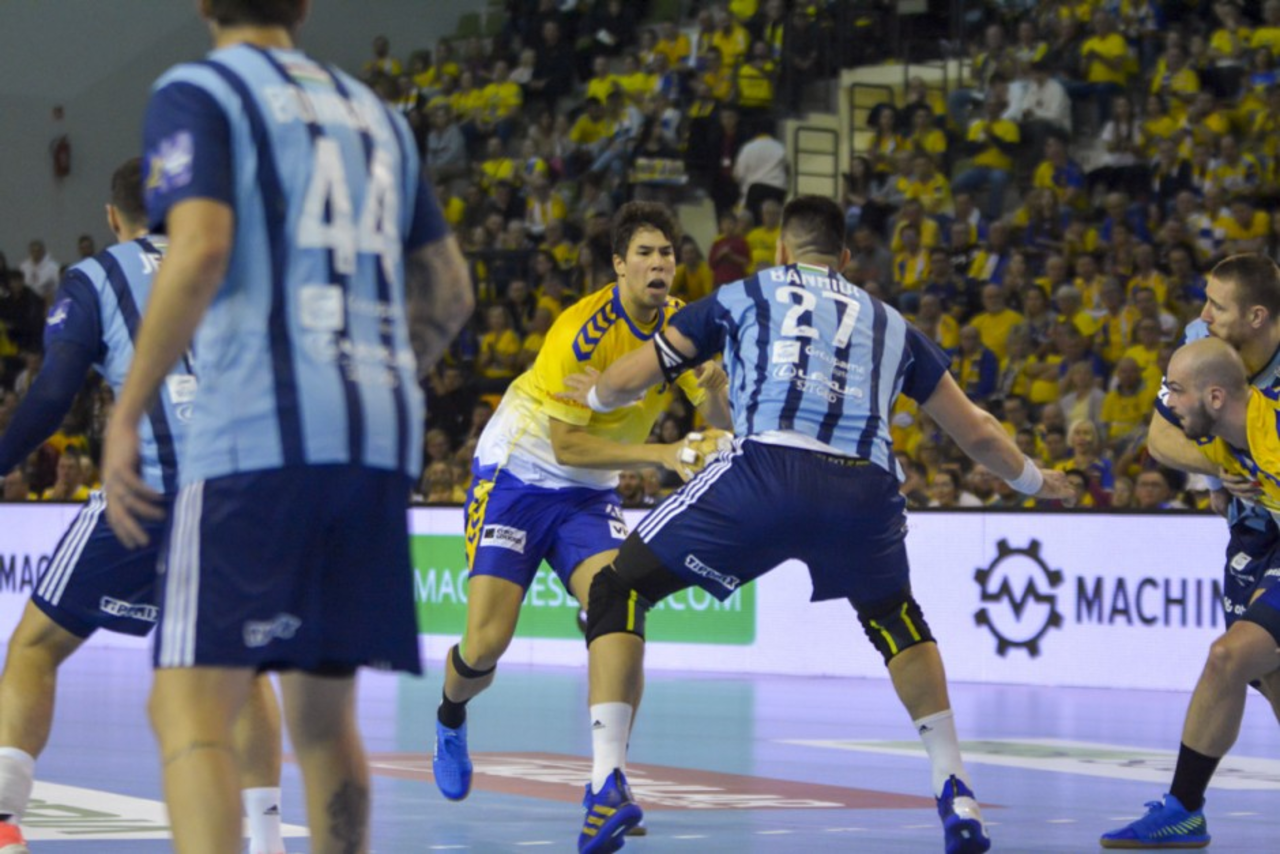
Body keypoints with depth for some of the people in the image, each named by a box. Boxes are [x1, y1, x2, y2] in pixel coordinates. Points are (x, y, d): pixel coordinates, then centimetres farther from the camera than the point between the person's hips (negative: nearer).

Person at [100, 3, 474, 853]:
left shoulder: (196, 92, 2)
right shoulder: (376, 112, 21)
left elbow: (201, 248, -15)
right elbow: (449, 293, 21)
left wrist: (126, 415, -11)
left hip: (257, 432, -7)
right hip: (382, 438, 7)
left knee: (189, 709, -11)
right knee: (323, 714, 15)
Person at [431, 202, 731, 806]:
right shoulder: (581, 331, -25)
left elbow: (720, 422, -10)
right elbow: (566, 444, -25)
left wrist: (714, 387, -33)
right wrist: (662, 454, -32)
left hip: (589, 494, 4)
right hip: (515, 477, -4)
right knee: (485, 646, -9)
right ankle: (450, 719, 27)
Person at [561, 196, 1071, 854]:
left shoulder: (742, 296, 25)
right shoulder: (889, 324, 32)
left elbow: (630, 380, 27)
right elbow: (975, 433, 38)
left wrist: (595, 394, 51)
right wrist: (1033, 480, 58)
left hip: (767, 472, -3)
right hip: (866, 488, 3)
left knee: (616, 591, 13)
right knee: (895, 620, 34)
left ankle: (609, 785, -5)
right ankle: (957, 799, 27)